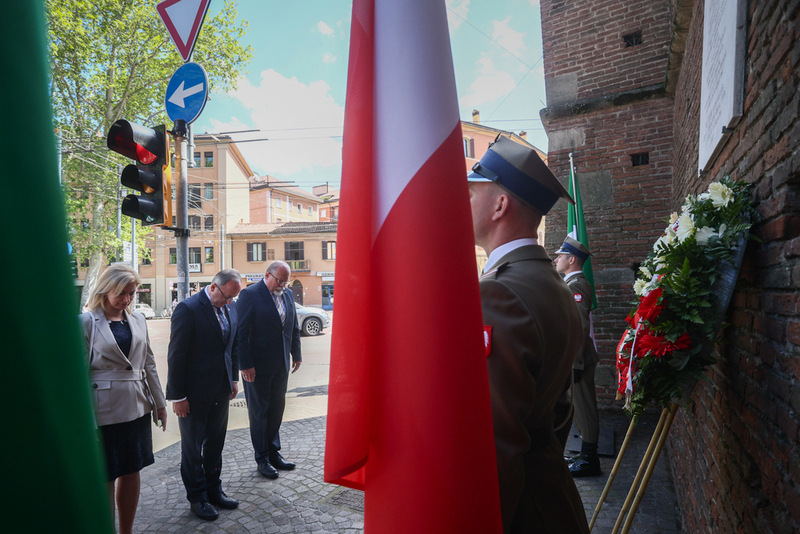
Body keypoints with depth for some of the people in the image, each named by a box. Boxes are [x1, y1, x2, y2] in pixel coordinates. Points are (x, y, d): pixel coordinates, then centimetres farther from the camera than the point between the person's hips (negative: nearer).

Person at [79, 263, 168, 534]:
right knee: (105, 479, 7)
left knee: (132, 471, 14)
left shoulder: (138, 320, 7)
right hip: (104, 411, -5)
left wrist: (159, 403, 12)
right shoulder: (86, 322, -8)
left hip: (137, 408, 5)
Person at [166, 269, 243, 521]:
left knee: (215, 443, 18)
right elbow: (176, 355, -16)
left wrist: (234, 378, 11)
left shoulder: (231, 309, 4)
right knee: (192, 448, 11)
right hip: (194, 393, -6)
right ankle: (196, 497, 26)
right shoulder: (188, 309, -17)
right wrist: (177, 396, -14)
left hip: (220, 391, 6)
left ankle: (213, 490, 34)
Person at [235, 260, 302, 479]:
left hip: (281, 365, 6)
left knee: (277, 409, 15)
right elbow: (242, 332, -14)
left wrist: (296, 354, 11)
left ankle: (273, 452, 30)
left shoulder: (288, 294, 7)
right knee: (259, 412, 8)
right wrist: (245, 364, -17)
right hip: (258, 366, -6)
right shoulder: (250, 294, -12)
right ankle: (262, 459, 20)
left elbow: (294, 327, 14)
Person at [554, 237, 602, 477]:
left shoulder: (576, 286, -17)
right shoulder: (572, 283, 15)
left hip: (578, 360, -10)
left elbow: (581, 327, -23)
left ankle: (589, 461, 10)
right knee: (580, 407, 16)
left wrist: (576, 364, -23)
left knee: (584, 408, 0)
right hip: (573, 358, 10)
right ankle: (586, 455, 27)